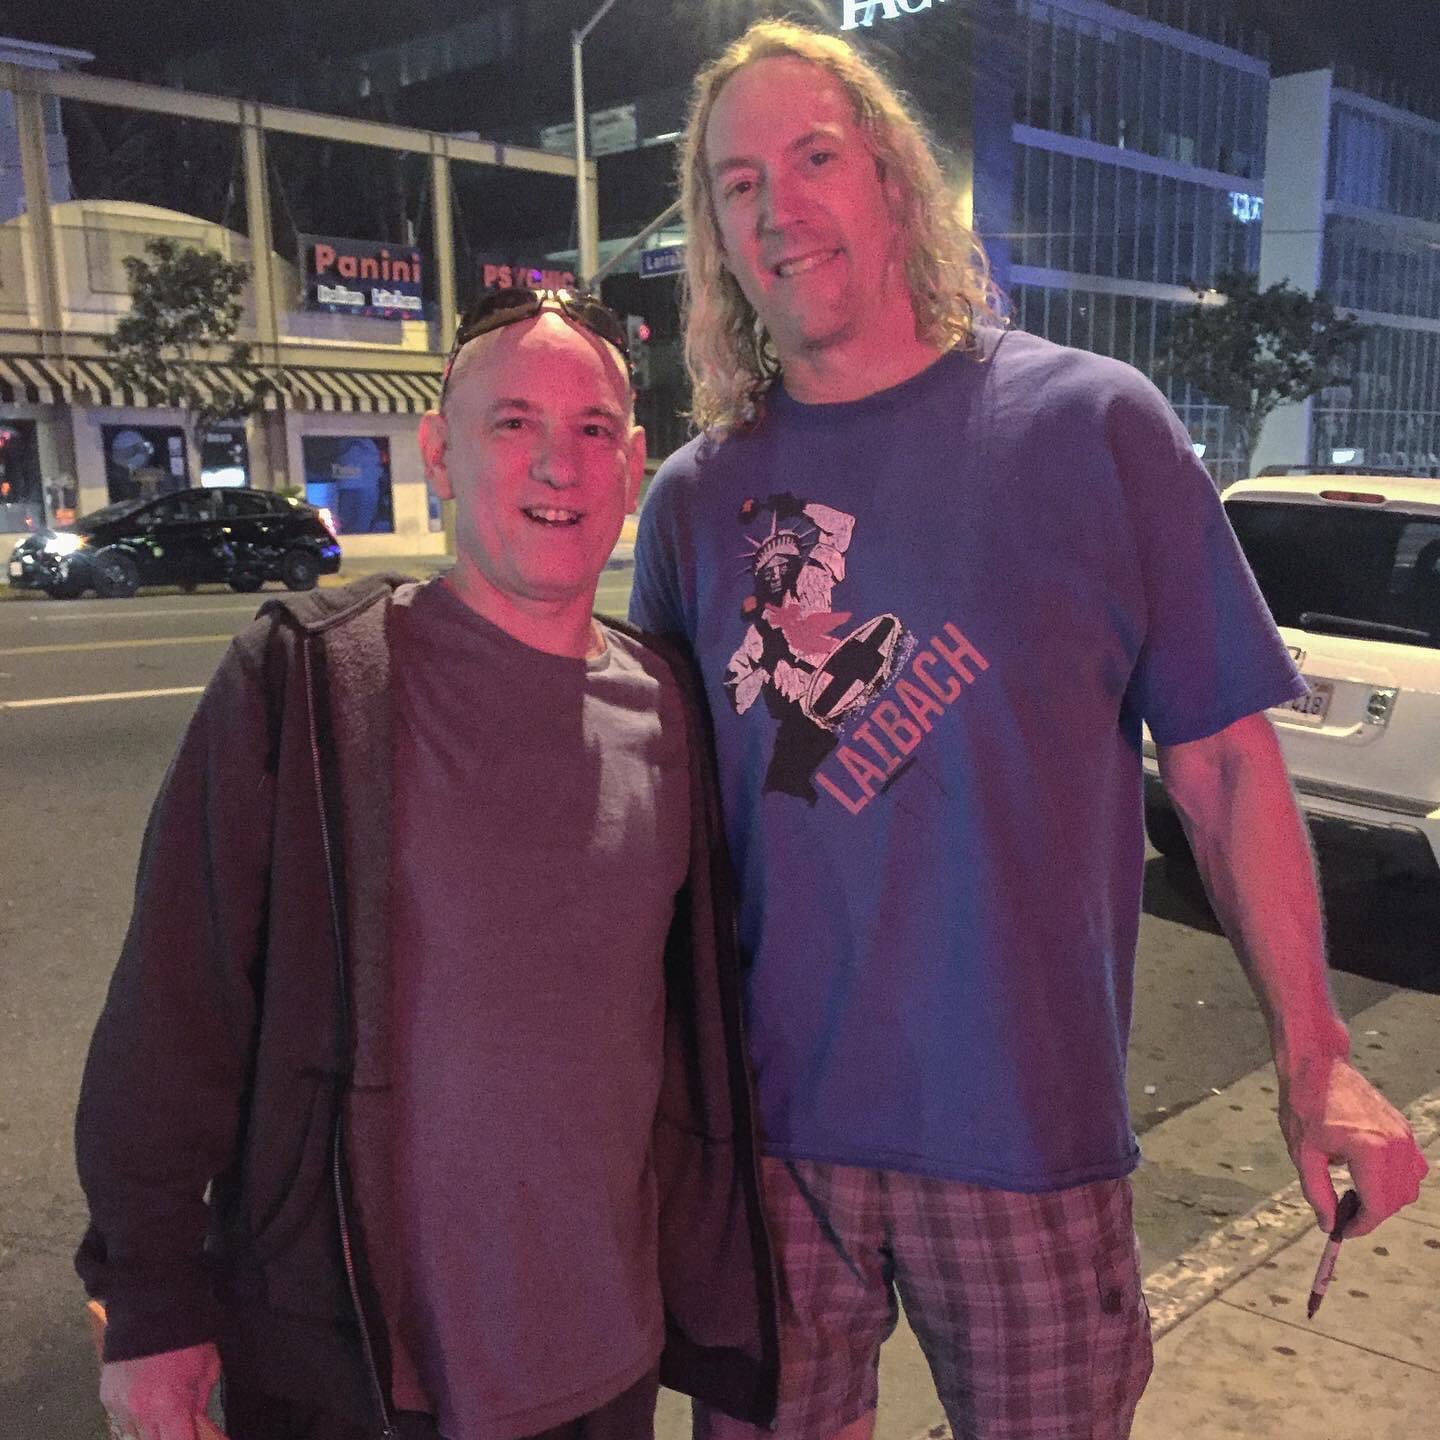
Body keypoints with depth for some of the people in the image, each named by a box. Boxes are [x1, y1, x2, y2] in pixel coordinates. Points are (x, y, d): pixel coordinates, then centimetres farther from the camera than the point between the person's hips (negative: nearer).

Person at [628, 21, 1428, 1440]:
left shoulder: (1089, 421, -6)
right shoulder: (693, 497, 1)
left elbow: (1222, 757, -3)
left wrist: (1311, 1057, -4)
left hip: (1026, 1127, -2)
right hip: (761, 1120, 2)